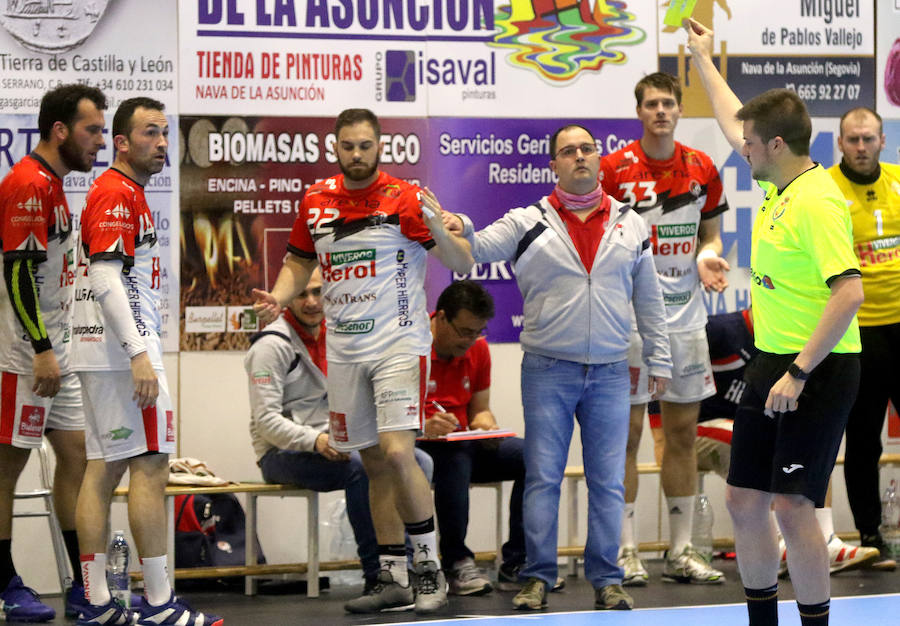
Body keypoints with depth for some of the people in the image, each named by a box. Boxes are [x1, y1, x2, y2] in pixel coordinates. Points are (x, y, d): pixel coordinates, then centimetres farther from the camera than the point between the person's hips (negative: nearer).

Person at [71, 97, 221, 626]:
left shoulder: (126, 193, 20)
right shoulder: (118, 194, -11)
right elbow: (106, 280, -21)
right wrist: (139, 355, -25)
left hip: (101, 352, 10)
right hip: (124, 348, -10)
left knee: (104, 468, 8)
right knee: (150, 465, -8)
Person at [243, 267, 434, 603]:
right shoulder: (273, 345, -10)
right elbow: (266, 420, -17)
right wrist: (315, 440, -32)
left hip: (332, 446, 7)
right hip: (283, 454, -7)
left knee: (419, 461, -13)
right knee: (360, 465, -35)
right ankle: (377, 576, -29)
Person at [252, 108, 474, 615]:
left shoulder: (403, 199, -7)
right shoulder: (316, 202, 7)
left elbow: (464, 265, -8)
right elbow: (300, 262, 21)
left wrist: (439, 231, -28)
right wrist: (278, 297, 1)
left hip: (398, 343, -5)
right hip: (344, 350, 5)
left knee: (397, 454, -17)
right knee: (375, 465, 9)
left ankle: (431, 570, -4)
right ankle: (395, 578, 17)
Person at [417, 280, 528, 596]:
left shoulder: (477, 348, 8)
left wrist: (486, 427, -8)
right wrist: (421, 427, -34)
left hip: (461, 446, 6)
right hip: (415, 448, -6)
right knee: (456, 454, -39)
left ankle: (516, 565, -14)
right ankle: (457, 563, -29)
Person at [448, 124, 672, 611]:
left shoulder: (631, 225, 9)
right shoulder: (529, 222, 3)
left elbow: (649, 299, 14)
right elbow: (477, 249, -7)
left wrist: (658, 360, 13)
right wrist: (461, 228, -29)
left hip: (610, 373, 2)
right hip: (548, 370, -2)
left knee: (607, 481, 5)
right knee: (543, 477, 0)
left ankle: (606, 579, 13)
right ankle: (538, 577, 8)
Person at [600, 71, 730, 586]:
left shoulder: (702, 169, 7)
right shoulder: (614, 168, -5)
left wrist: (708, 258, -3)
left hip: (685, 316, 4)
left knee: (684, 432, 7)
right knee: (627, 432, -2)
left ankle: (682, 552, 15)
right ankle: (627, 551, 5)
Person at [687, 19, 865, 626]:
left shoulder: (818, 201, -18)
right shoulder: (779, 184, 9)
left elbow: (849, 292, -25)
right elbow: (735, 124, 29)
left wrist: (800, 371, -25)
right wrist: (705, 62, 38)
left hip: (818, 371, -9)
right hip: (771, 364, 9)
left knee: (792, 505, -11)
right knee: (744, 500, 11)